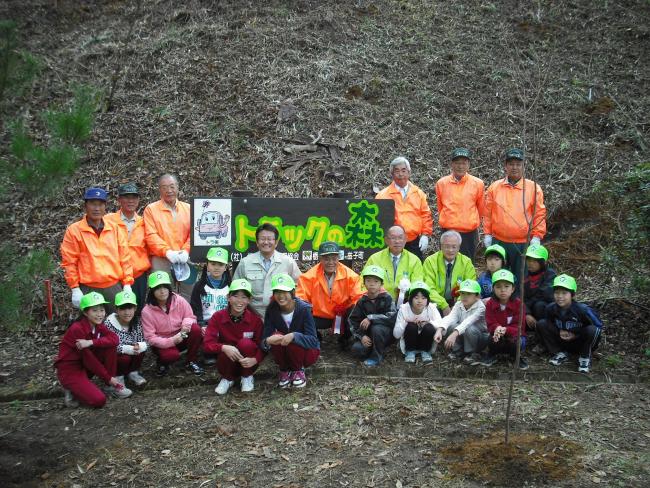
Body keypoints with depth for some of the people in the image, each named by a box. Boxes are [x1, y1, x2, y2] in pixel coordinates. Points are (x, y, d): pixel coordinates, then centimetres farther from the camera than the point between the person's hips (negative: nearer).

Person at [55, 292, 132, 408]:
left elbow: (114, 339, -18)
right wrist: (108, 378, -15)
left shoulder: (98, 325, 0)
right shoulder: (77, 329, -23)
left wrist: (91, 342, -33)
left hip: (85, 366, 8)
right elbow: (88, 359, -21)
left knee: (111, 346, -13)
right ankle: (72, 390, 2)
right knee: (99, 400, -25)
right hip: (69, 370, -8)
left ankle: (111, 386, -1)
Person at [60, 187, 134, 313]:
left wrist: (127, 284, 3)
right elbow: (69, 262, -2)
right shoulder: (74, 230, -1)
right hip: (89, 289, -3)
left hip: (115, 287, 3)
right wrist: (75, 289, -6)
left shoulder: (114, 229, 8)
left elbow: (124, 257, 8)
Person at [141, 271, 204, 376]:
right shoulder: (147, 311, -17)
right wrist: (171, 341, -31)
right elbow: (150, 338, -16)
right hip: (162, 343, -3)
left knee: (196, 329, -26)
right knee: (171, 355, -35)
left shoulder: (179, 300, -13)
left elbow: (190, 317, -2)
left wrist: (186, 324, -28)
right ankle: (162, 363, 5)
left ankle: (190, 361, -4)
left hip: (181, 337, 3)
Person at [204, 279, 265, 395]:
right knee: (225, 353, -32)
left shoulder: (255, 319, -12)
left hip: (247, 363, 0)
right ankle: (228, 379, 2)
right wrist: (224, 348, -38)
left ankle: (247, 377, -3)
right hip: (229, 363, 1)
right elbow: (208, 344, -17)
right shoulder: (218, 317, -12)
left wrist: (255, 359, -31)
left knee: (246, 343, -29)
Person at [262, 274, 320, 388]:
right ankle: (285, 370, -3)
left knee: (293, 342, -33)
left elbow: (313, 340, -28)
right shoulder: (272, 310, -13)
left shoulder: (303, 309, -22)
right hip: (285, 353, 2)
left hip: (308, 352, -2)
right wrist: (267, 341, -42)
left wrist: (294, 336, -46)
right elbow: (264, 339, -17)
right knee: (275, 337, -28)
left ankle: (298, 370, -3)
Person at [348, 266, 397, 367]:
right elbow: (352, 320, 0)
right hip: (367, 335, 3)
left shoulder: (387, 298, -10)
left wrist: (371, 318, -26)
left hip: (386, 334, -3)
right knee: (357, 349, -22)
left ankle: (376, 357, -13)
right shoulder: (362, 301, 0)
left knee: (376, 328, -35)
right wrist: (361, 336, -15)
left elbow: (392, 317, -22)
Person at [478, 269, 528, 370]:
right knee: (492, 340, -31)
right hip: (498, 336, 1)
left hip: (515, 335, -1)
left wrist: (506, 330, -34)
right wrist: (497, 329, -34)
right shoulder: (490, 304, -7)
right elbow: (490, 324, -9)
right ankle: (491, 355, 4)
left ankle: (517, 357, 3)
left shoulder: (518, 303, -13)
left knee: (515, 342, -34)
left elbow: (519, 326, -15)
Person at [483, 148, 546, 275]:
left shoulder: (533, 187, 1)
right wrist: (487, 234, 3)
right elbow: (487, 213, 8)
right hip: (498, 243, 1)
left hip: (524, 244, -1)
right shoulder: (495, 187, 5)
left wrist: (536, 237, -5)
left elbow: (539, 214, 2)